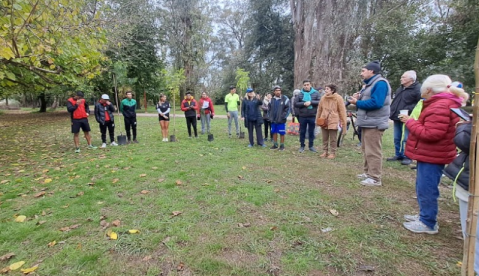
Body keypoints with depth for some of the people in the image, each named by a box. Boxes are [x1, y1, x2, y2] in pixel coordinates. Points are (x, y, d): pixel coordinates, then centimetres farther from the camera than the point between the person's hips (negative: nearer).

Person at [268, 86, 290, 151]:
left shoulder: (285, 99, -5)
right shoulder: (272, 100, 8)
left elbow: (287, 109, -5)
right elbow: (269, 109, 14)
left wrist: (284, 116, -11)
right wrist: (270, 117, 5)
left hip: (281, 120, -4)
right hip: (273, 120, 4)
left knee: (282, 133, 3)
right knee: (274, 133, 12)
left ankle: (282, 145, 15)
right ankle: (275, 145, 24)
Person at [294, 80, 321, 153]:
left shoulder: (315, 93, 3)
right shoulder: (300, 94, 2)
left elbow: (320, 102, -7)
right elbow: (295, 104, -2)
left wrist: (311, 102, -17)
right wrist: (304, 103, -15)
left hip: (312, 116, 0)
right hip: (302, 116, 0)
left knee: (311, 132, 10)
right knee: (302, 132, 7)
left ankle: (311, 146, 23)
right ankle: (302, 146, 19)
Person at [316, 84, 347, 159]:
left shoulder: (338, 98, -7)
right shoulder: (323, 98, 3)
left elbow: (342, 112, -7)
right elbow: (319, 110, 12)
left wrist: (344, 124, -9)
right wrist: (317, 120, 15)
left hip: (333, 122, -4)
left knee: (333, 139, 3)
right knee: (325, 138, 13)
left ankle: (332, 153, 16)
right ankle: (325, 152, 24)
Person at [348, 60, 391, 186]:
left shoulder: (380, 83, -14)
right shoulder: (370, 84, 19)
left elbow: (376, 103, -25)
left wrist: (357, 103, -16)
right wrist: (358, 99, 1)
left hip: (374, 124, -11)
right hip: (367, 123, 11)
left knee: (373, 151, -8)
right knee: (366, 150, 16)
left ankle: (375, 178, -1)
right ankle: (368, 173, 26)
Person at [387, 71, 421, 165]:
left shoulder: (417, 89, -12)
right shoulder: (400, 88, 16)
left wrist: (408, 110, -22)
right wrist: (392, 111, 16)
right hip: (397, 118, 8)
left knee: (406, 139, -2)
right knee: (397, 138, 13)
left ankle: (407, 157, 10)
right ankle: (398, 155, 25)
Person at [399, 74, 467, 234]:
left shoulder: (440, 107, -21)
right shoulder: (443, 104, 14)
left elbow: (430, 134, -24)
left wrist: (410, 122, -16)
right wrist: (414, 122, 5)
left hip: (431, 156, -11)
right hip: (430, 155, 11)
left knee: (426, 190, -1)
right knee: (423, 188, 19)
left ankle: (428, 223, 11)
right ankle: (425, 216, 32)